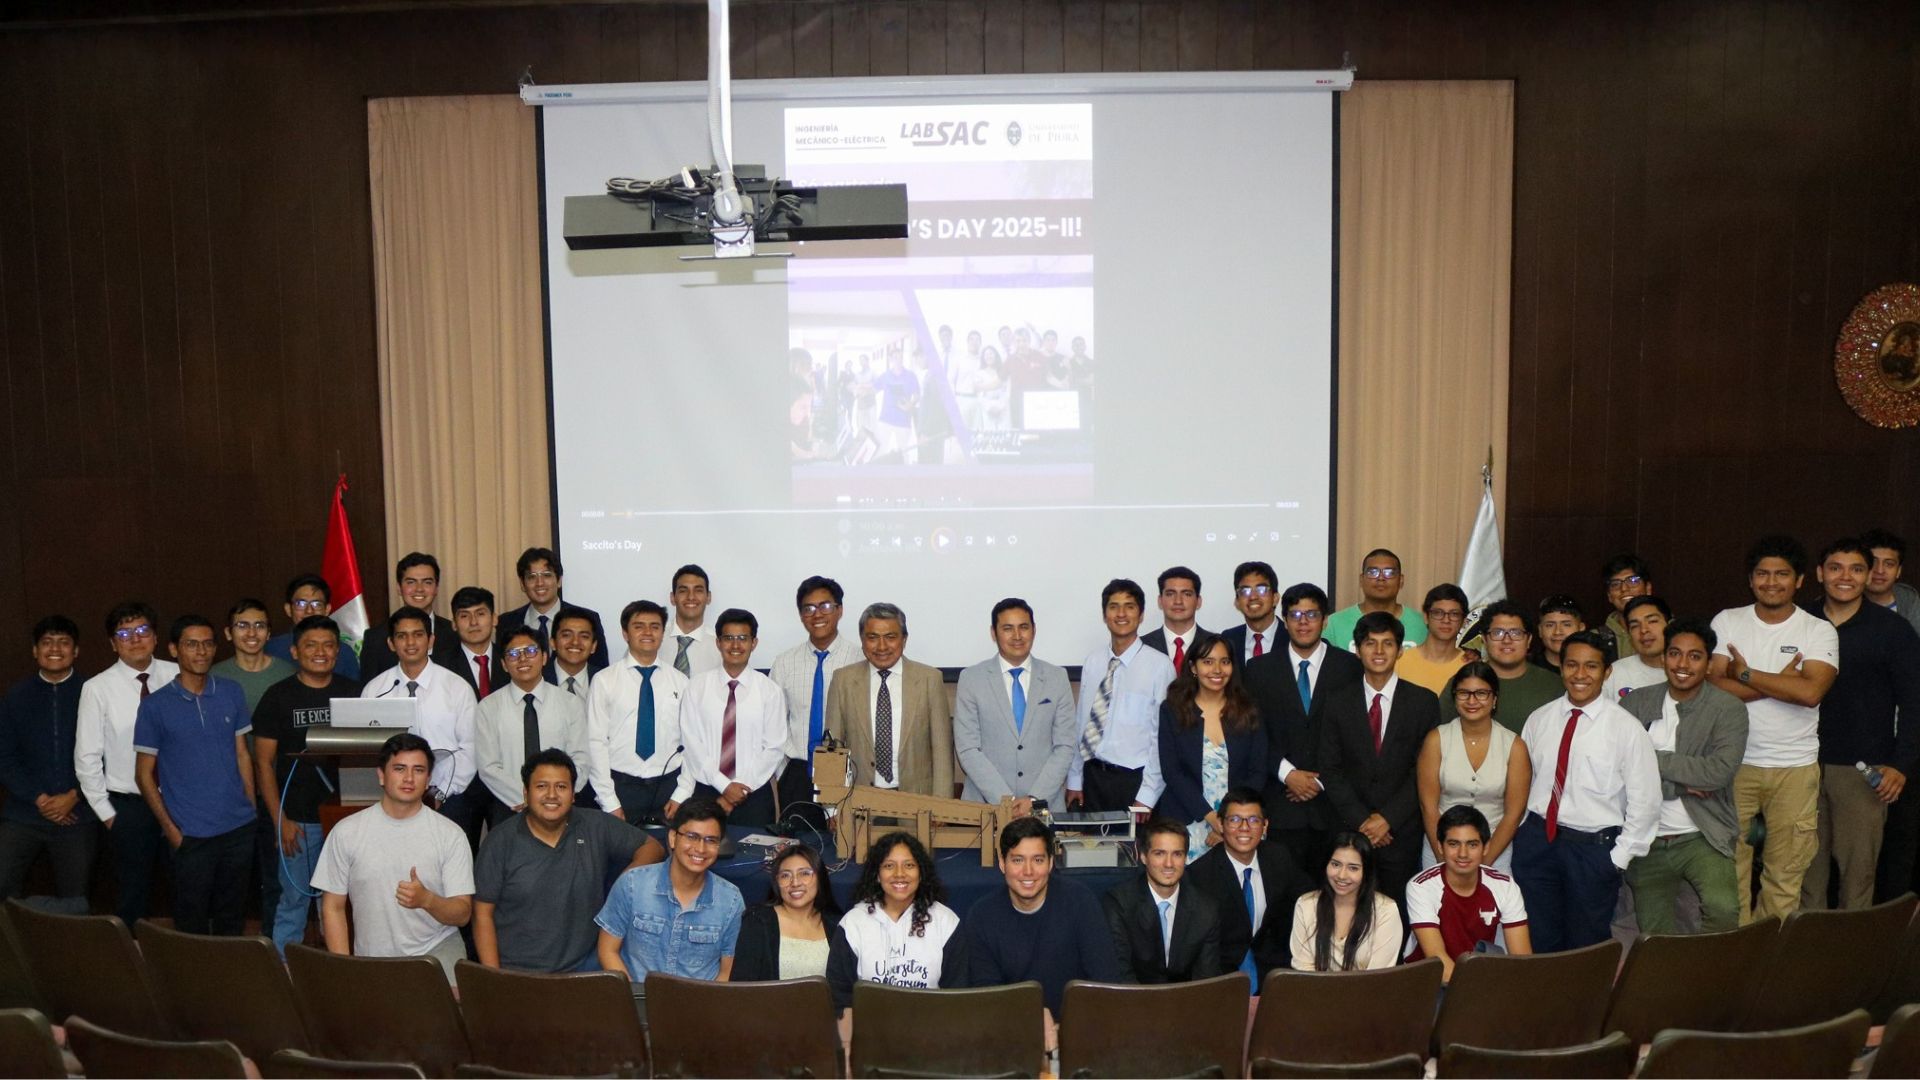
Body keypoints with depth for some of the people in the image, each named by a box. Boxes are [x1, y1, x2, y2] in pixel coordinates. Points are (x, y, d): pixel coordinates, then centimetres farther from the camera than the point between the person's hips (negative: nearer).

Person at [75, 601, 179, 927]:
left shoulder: (176, 676, -4)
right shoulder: (97, 689, -6)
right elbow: (86, 757, -2)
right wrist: (106, 813, -1)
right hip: (130, 805, -1)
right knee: (135, 893, 9)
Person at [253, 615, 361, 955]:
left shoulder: (353, 692, 5)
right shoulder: (278, 696, -1)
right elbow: (263, 762, -1)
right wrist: (280, 820, -7)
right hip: (298, 819, -2)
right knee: (294, 901, 4)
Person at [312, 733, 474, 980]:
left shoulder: (450, 835, -1)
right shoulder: (346, 832, 2)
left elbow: (463, 914, -2)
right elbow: (333, 907, 6)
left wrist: (427, 900, -23)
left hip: (437, 950, -2)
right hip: (372, 960, 2)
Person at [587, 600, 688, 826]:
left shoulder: (679, 682, 6)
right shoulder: (604, 681, 0)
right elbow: (596, 742, -3)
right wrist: (610, 803, -8)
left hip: (668, 785, 2)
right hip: (621, 785, -2)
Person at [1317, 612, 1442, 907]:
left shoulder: (1424, 702, 2)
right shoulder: (1339, 706, 6)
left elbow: (1425, 771, -3)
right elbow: (1330, 771, 3)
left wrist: (1388, 818, -10)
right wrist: (1361, 820, -7)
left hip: (1401, 832, -1)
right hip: (1350, 831, 1)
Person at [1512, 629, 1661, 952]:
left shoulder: (1626, 728, -7)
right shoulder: (1539, 719, 3)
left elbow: (1645, 801, -7)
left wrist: (1618, 858, -7)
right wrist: (1520, 832, 3)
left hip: (1592, 848, -3)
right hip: (1536, 838, 3)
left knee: (1586, 948, 11)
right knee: (1537, 945, 10)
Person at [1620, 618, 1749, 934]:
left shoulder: (1729, 709, -3)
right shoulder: (1636, 703, 2)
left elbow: (1720, 771, -17)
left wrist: (1653, 759, -12)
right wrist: (1680, 786, -13)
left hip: (1701, 838, -2)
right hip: (1647, 841, 2)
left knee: (1722, 909, -25)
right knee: (1655, 934, 8)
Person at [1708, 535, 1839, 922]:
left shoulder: (1819, 631, -1)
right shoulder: (1727, 622, 2)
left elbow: (1811, 692, -17)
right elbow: (1714, 686, -9)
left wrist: (1746, 675, -11)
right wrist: (1781, 682, -12)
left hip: (1795, 768, 0)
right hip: (1735, 763, 1)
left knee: (1785, 872, 5)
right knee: (1731, 867, 6)